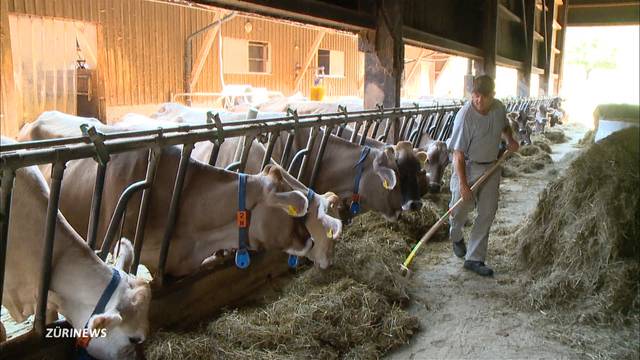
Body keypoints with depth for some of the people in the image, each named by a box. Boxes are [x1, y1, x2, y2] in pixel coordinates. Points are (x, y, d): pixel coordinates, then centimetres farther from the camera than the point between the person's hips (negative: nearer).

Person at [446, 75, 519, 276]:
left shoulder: (499, 108, -3)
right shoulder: (465, 116, -22)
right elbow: (458, 153, -23)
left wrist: (510, 140, 1)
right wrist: (463, 184, -27)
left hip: (491, 167, 5)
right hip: (468, 167, -5)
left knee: (487, 213, 2)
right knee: (462, 207, 3)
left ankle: (474, 259, 11)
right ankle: (456, 237, 40)